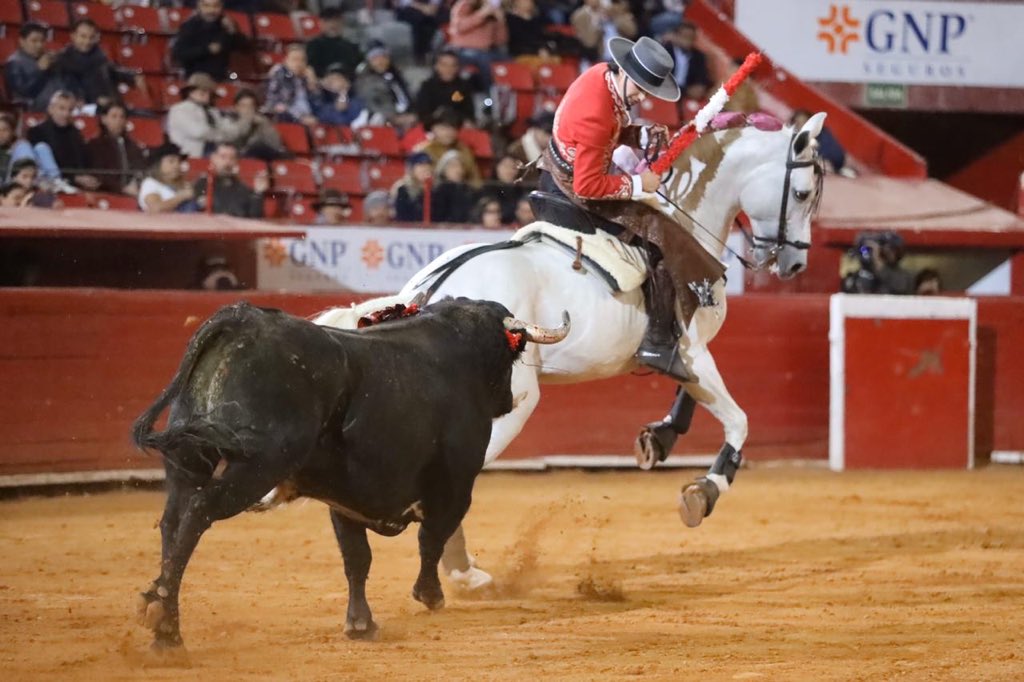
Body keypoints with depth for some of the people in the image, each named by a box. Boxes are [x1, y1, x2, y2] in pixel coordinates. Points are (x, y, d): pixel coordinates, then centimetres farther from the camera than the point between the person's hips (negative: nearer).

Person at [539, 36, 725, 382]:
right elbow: (588, 186, -31)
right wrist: (637, 184, -22)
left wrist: (640, 134, -4)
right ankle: (660, 342, -11)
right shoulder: (596, 116, -33)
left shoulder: (601, 75, -6)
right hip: (575, 196, -10)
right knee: (661, 237, -12)